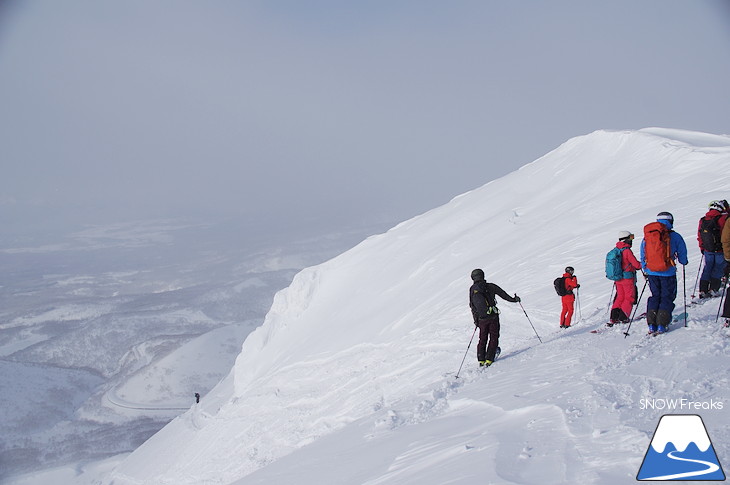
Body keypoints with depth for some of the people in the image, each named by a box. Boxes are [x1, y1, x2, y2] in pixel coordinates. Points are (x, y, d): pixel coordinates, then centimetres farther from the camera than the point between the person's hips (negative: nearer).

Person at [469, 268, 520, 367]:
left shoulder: (472, 290, 4)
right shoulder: (490, 286, -3)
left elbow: (472, 306, 8)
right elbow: (502, 294, 7)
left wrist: (476, 320, 15)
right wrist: (513, 299, 22)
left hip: (482, 319, 3)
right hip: (493, 317, -3)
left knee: (482, 338, 16)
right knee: (494, 338, 6)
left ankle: (481, 359, 10)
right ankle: (489, 359, -4)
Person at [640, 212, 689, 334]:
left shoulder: (646, 237, 6)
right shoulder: (674, 236, -6)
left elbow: (643, 257, 12)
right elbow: (682, 254, 2)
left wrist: (645, 270, 24)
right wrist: (683, 262, 23)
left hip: (651, 272, 4)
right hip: (668, 273, -4)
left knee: (655, 296, 16)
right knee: (667, 297, 7)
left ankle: (651, 324, 7)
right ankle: (661, 325, -1)